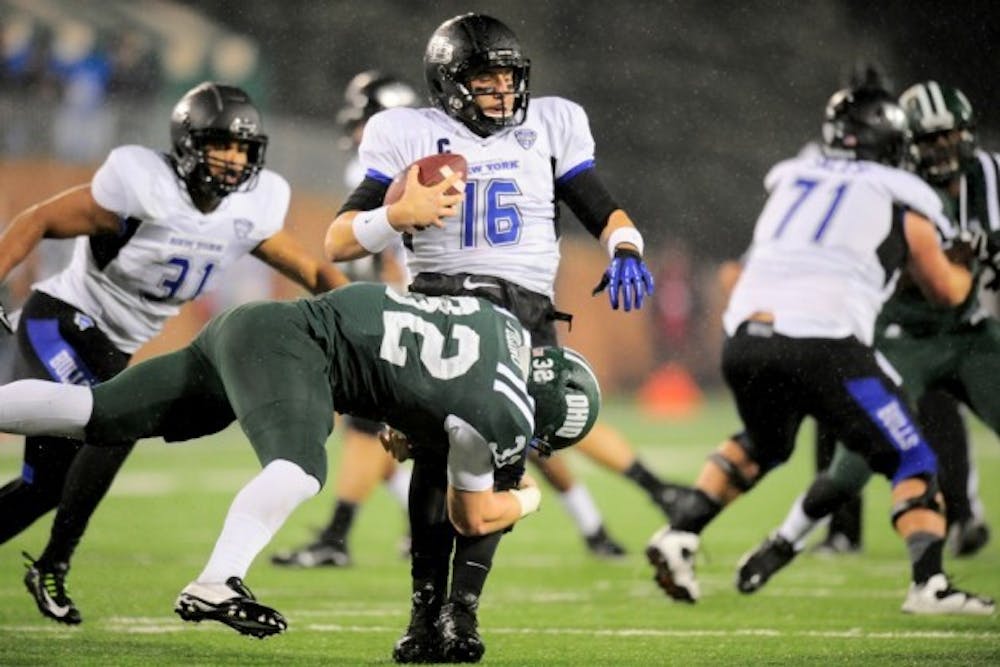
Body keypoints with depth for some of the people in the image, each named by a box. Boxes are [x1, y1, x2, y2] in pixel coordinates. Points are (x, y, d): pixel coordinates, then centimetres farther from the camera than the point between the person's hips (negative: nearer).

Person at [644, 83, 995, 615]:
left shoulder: (789, 180, 22)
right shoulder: (900, 202, 12)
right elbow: (948, 292, 26)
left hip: (746, 338, 5)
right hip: (823, 347, -5)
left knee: (762, 445, 33)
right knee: (911, 464, 7)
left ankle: (679, 535, 20)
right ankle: (929, 582, -11)